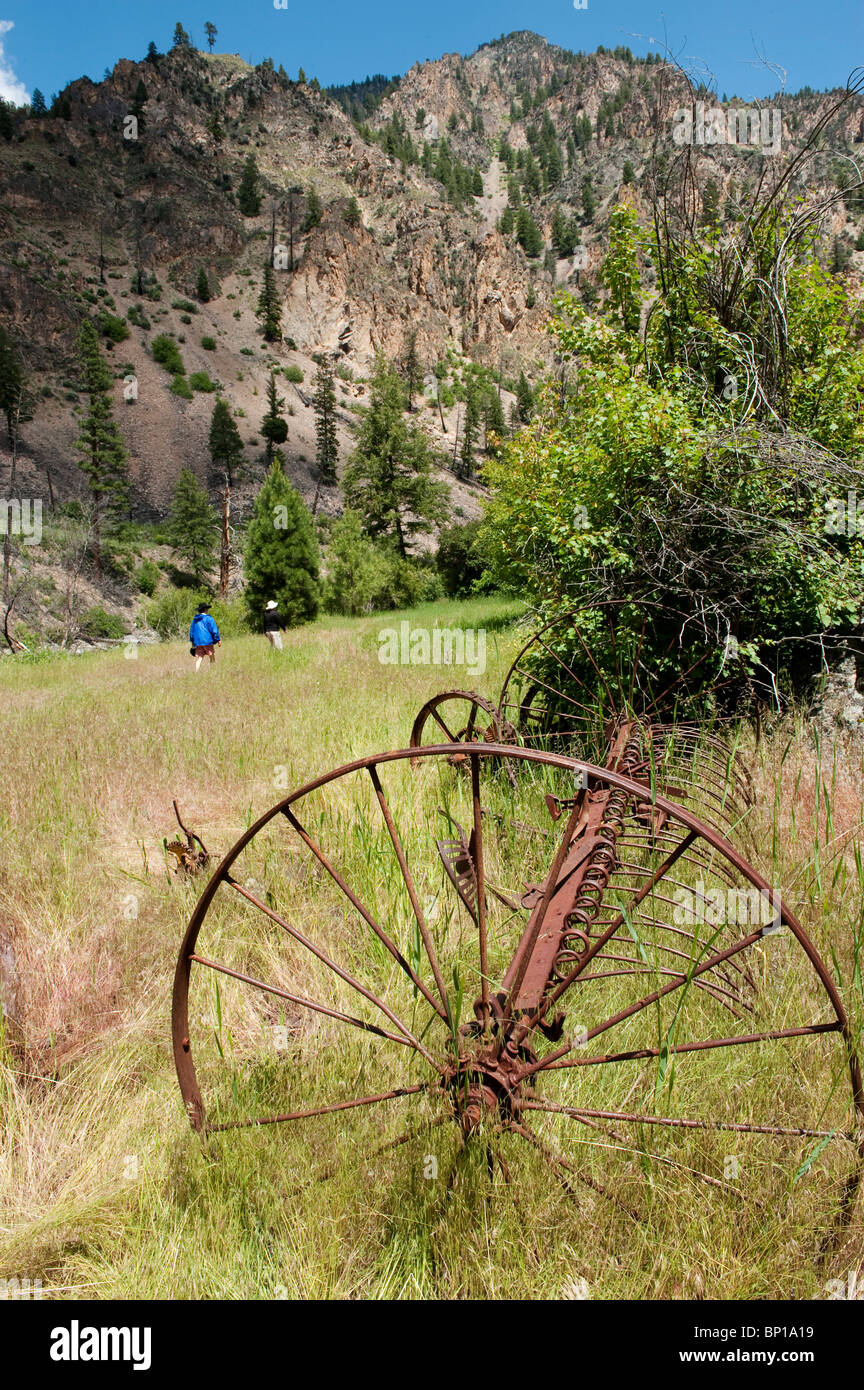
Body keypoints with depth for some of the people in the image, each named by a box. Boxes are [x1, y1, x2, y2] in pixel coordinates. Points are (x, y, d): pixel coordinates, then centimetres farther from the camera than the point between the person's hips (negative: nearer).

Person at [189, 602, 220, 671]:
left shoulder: (195, 619, 14)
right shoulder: (208, 618, -7)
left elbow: (191, 631, 19)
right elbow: (214, 630, -9)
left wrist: (192, 642, 25)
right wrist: (218, 640, -3)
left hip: (197, 642, 5)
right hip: (207, 641, -5)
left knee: (199, 658, 2)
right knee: (212, 658, 8)